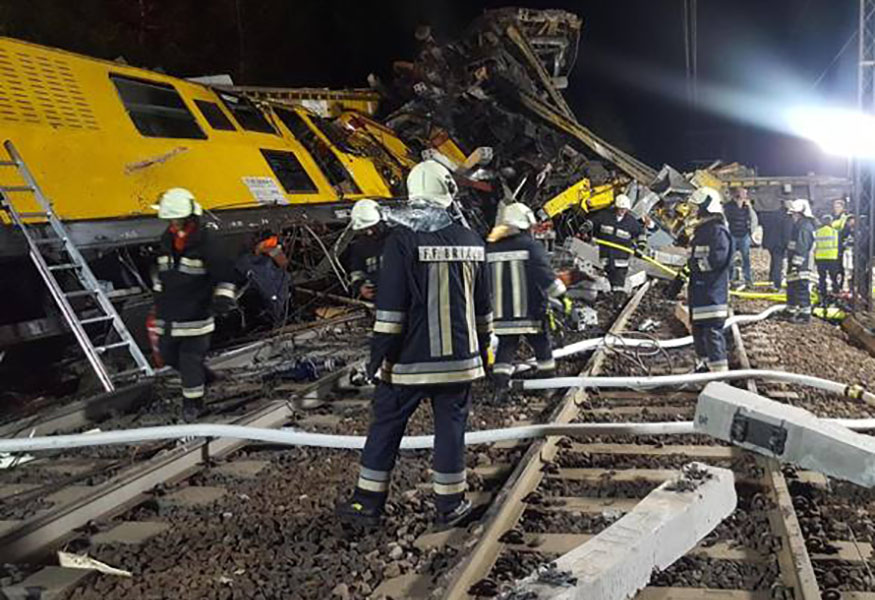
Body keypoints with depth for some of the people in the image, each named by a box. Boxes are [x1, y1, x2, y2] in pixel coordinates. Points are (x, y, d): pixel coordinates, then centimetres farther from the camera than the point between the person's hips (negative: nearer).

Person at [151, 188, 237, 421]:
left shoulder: (204, 242, -13)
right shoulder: (166, 240, 8)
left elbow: (224, 273, -10)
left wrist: (224, 297, -21)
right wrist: (159, 299, 26)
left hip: (196, 312, -7)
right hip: (169, 312, 7)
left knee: (191, 357, -3)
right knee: (167, 353, 14)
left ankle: (193, 402, 13)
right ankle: (203, 376, 36)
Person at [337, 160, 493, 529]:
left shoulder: (403, 239, -12)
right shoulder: (471, 241, 3)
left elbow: (391, 307, -14)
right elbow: (483, 307, 11)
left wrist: (380, 354, -7)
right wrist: (482, 350, 22)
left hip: (410, 360, -3)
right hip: (459, 358, 3)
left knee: (386, 427, 9)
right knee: (450, 427, 11)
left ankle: (368, 503, 17)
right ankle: (450, 506, 19)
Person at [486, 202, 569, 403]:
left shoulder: (490, 248, 6)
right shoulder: (531, 245, -8)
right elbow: (545, 274, -15)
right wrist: (562, 296, -10)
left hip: (501, 312, 3)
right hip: (530, 311, -3)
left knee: (506, 347, 9)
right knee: (542, 345, 14)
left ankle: (500, 385, -6)